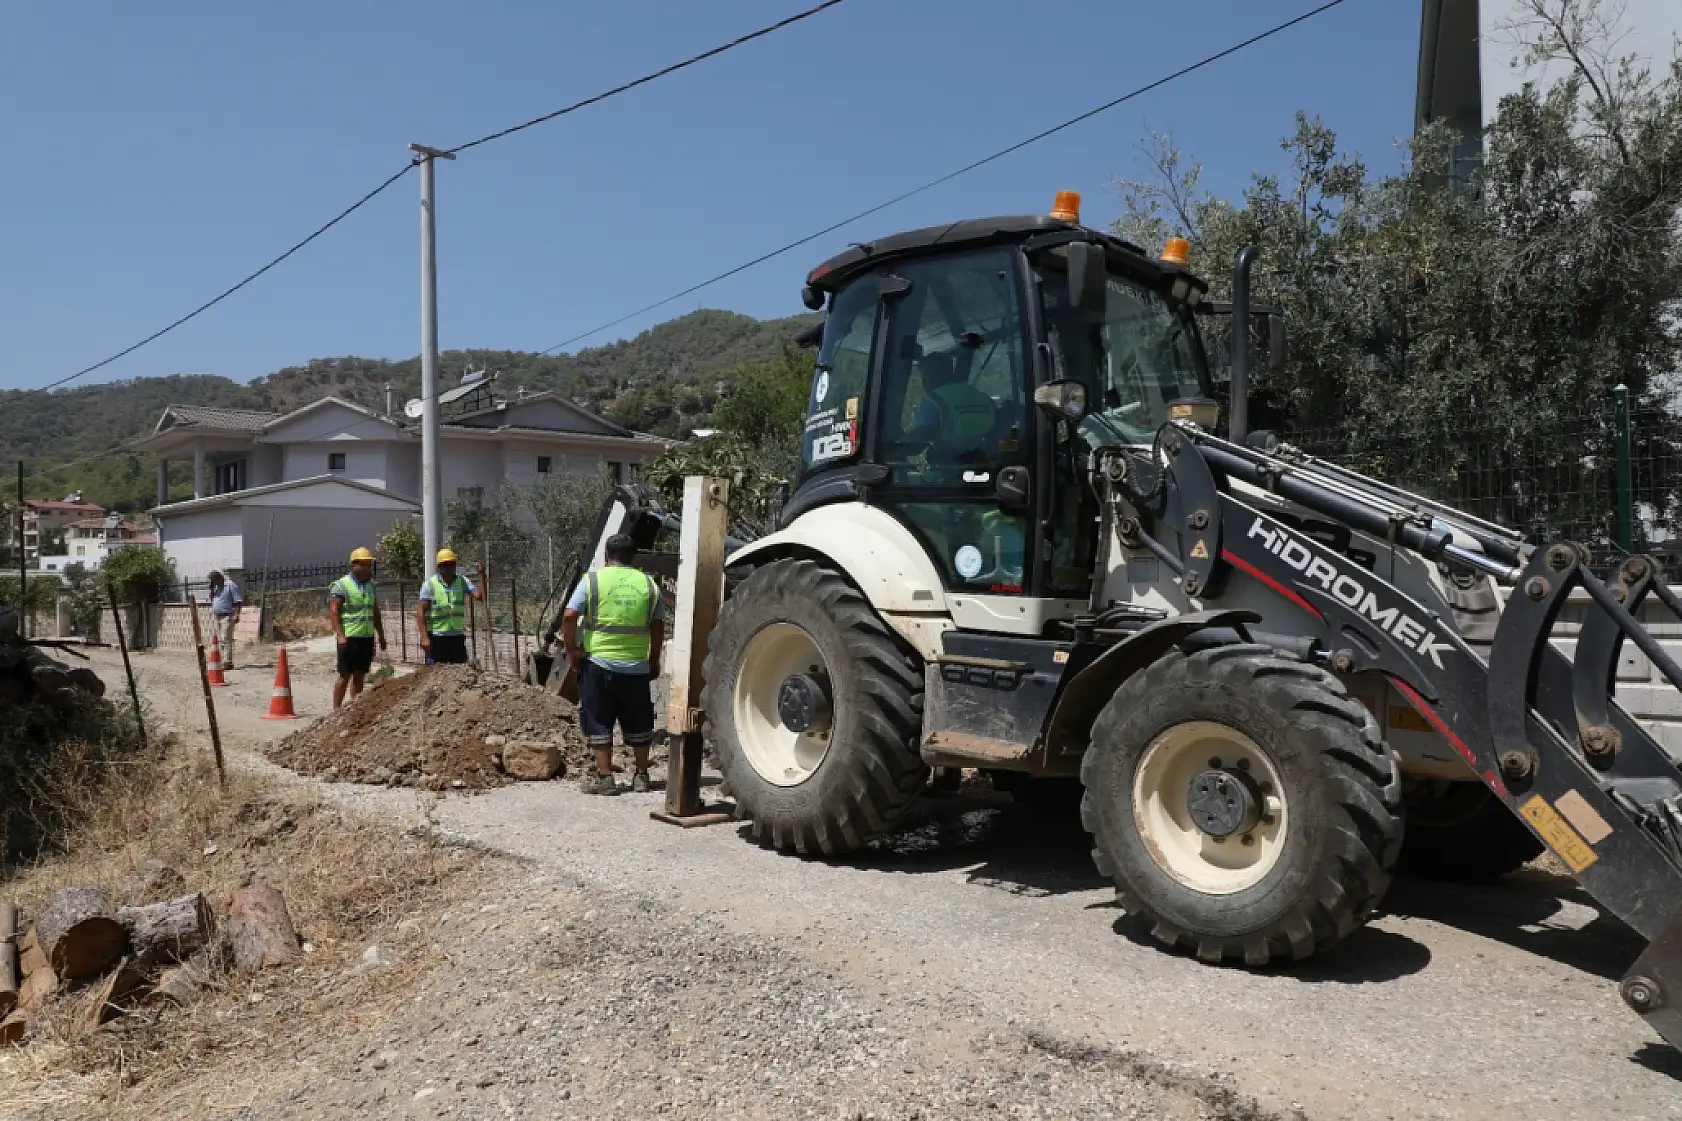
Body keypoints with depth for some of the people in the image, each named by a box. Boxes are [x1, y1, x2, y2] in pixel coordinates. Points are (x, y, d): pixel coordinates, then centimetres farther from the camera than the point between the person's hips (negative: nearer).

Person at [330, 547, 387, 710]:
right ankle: (336, 709, 3)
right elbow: (334, 611, -10)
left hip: (367, 637, 6)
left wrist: (381, 636, 17)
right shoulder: (342, 585, -5)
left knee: (360, 675, 9)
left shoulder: (371, 585, 15)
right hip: (349, 637, -6)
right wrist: (340, 635, -18)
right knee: (345, 675, -4)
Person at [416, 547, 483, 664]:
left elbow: (479, 596, -9)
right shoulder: (430, 584, -4)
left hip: (458, 637, 3)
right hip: (436, 637, -3)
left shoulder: (462, 582, 5)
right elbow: (420, 611, -8)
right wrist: (424, 636, -17)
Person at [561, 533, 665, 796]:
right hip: (637, 666, 3)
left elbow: (569, 617, -10)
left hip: (598, 663, -2)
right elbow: (658, 626, 6)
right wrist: (654, 660, 15)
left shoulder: (593, 579, -3)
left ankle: (604, 777, 9)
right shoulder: (648, 584, 5)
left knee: (599, 722, 8)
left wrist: (572, 650, 0)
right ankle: (641, 776, 21)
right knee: (638, 723, 14)